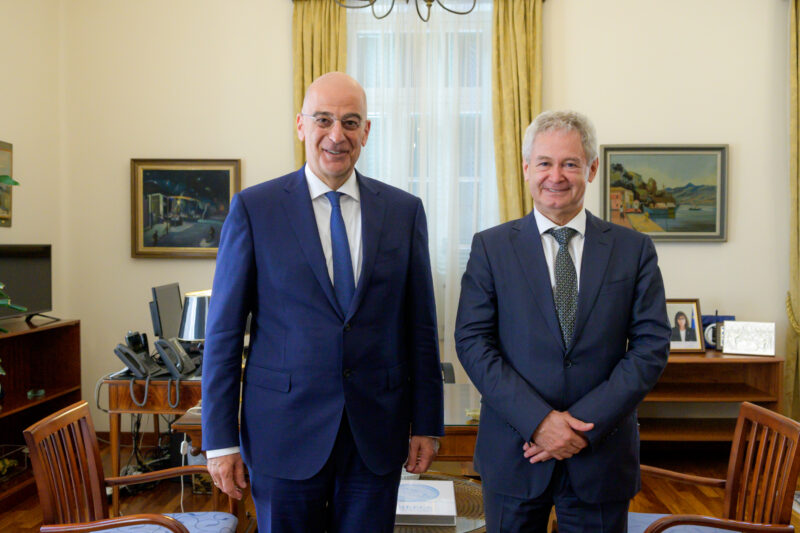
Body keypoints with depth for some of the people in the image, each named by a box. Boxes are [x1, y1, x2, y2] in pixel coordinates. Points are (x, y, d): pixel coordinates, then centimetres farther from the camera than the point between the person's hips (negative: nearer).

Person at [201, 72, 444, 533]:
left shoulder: (404, 211, 3)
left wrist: (427, 425, 5)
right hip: (285, 430, -1)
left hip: (377, 433, 2)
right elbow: (224, 330, -3)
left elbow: (420, 325, 5)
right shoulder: (254, 208, -3)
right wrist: (221, 440, -4)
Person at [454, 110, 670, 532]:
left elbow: (651, 346, -4)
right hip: (514, 452, 0)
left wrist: (585, 421, -13)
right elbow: (472, 341, -7)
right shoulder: (490, 247, -1)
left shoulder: (634, 249, 2)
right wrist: (538, 419, -16)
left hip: (602, 456, 1)